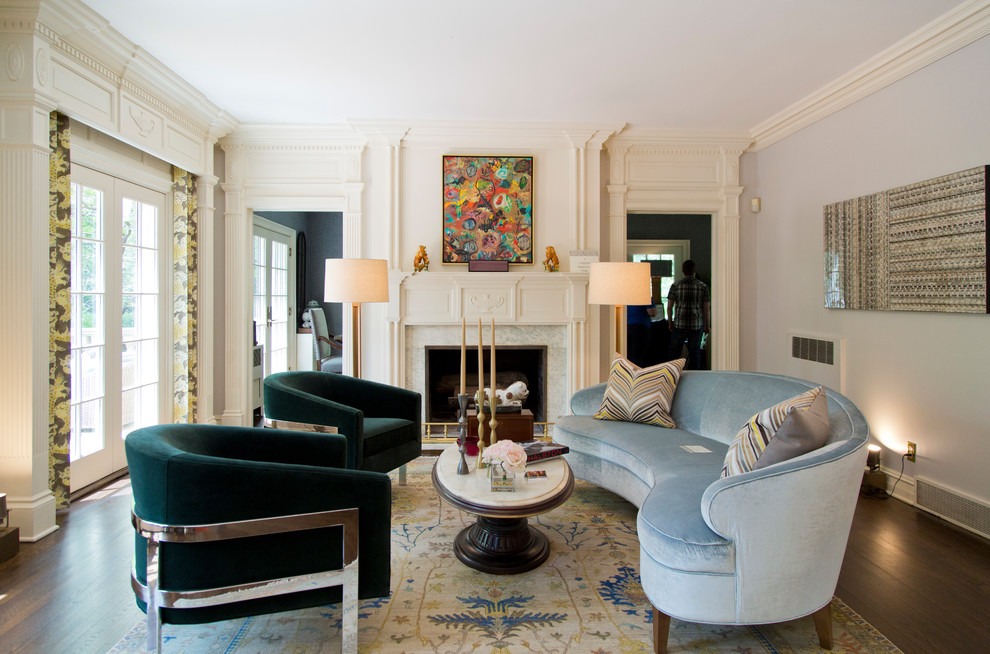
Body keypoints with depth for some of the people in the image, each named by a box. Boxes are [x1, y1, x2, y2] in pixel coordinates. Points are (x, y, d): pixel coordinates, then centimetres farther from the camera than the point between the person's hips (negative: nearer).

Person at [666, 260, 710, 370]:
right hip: (697, 325, 0)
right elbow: (707, 309, 0)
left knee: (675, 353, 11)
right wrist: (708, 326, 10)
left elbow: (669, 307, -2)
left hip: (679, 324, 0)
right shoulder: (703, 286, -1)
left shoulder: (676, 285, -2)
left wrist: (670, 323, 11)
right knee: (695, 353, 9)